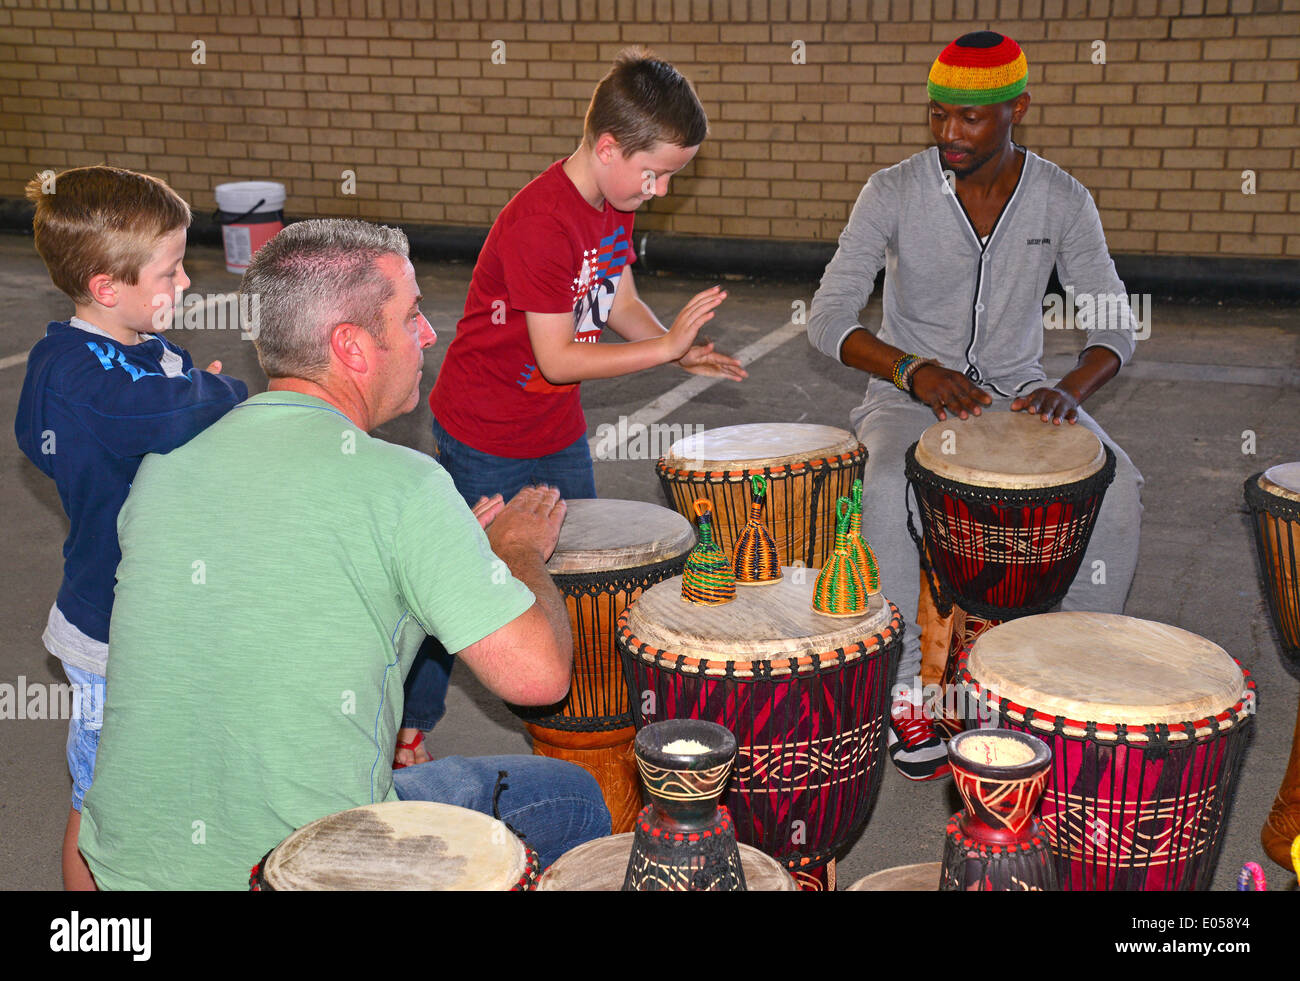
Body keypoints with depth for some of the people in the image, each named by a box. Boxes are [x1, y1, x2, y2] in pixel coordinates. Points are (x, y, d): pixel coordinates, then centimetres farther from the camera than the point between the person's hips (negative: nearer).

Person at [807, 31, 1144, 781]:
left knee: (1120, 487, -24)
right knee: (887, 488, -34)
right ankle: (910, 686, -18)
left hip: (1018, 392, 2)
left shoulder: (1062, 200, -3)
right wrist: (913, 370, -29)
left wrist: (1072, 388, -24)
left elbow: (1115, 322, -2)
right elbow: (829, 318, -12)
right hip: (910, 393, -2)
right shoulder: (894, 193, -10)